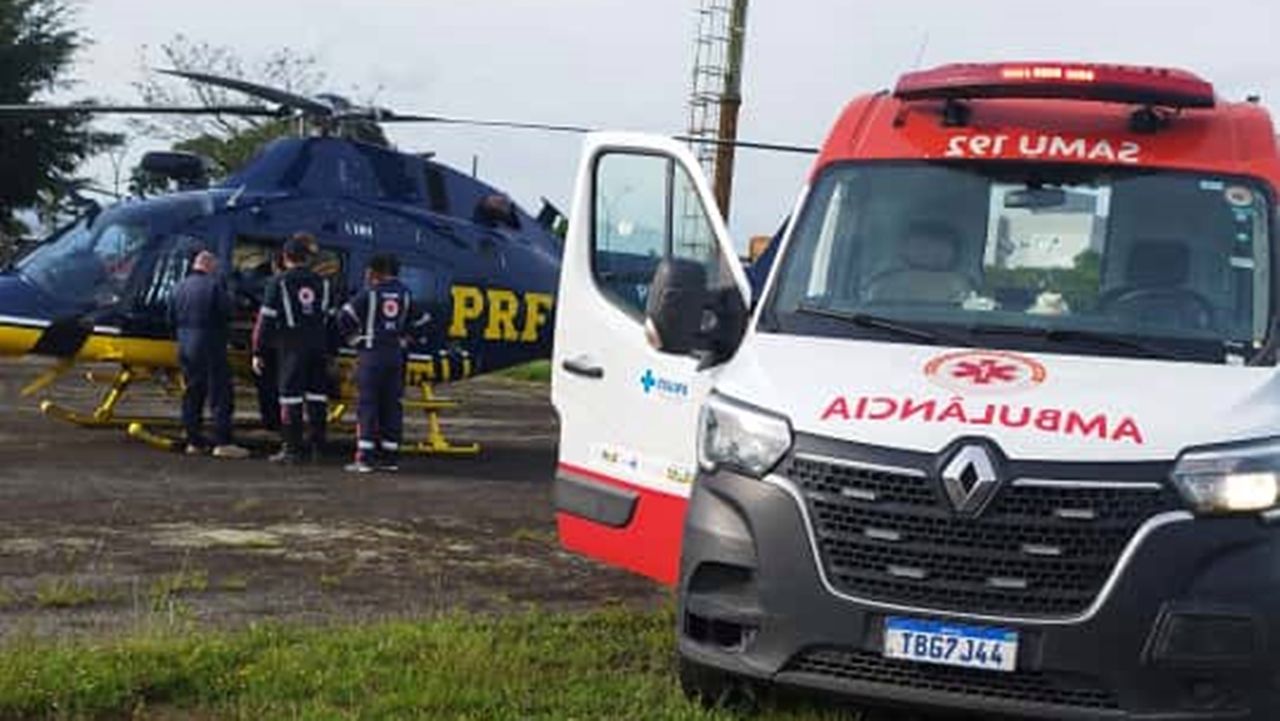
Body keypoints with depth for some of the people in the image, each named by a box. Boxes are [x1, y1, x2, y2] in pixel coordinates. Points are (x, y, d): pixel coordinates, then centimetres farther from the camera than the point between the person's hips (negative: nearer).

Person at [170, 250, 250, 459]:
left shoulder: (180, 287, 10)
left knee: (192, 394, 13)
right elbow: (226, 312, -13)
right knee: (220, 394, -5)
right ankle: (223, 443, -10)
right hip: (210, 346, -7)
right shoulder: (214, 285, -11)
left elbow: (173, 317, 13)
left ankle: (194, 441, 15)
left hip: (185, 346, 7)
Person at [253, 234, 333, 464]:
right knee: (316, 396, 11)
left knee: (291, 398, -4)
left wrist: (258, 352, -3)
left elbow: (267, 320, -6)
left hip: (291, 348, -5)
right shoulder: (321, 283, 11)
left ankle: (291, 449, -5)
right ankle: (317, 446, 15)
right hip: (319, 347, 5)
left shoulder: (279, 283, -4)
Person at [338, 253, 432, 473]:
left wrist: (355, 338, 1)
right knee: (392, 405, 8)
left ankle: (365, 457, -9)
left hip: (372, 354, -5)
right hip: (396, 356, 5)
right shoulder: (404, 294, 10)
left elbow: (345, 317, -11)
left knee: (367, 405, -4)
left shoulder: (369, 292, -5)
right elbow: (422, 322, 15)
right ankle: (390, 457, 9)